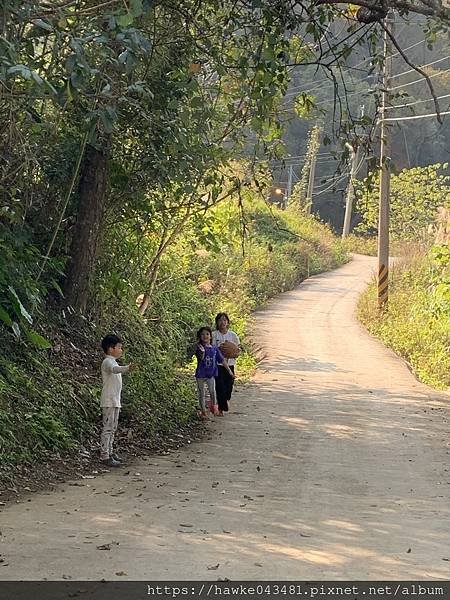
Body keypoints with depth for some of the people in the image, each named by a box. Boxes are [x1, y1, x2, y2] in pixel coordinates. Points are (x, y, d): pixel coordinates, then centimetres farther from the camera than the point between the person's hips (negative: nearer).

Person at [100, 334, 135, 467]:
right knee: (108, 428, -10)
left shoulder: (113, 362, 18)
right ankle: (104, 456, -10)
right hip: (108, 401, -10)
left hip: (115, 401, 10)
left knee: (113, 428, 15)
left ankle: (110, 451, 24)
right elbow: (114, 369, -35)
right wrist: (127, 368, -53)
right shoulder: (108, 362, -13)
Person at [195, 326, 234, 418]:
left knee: (212, 391, -17)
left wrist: (229, 370, 9)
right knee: (201, 393, 8)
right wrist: (202, 351, -45)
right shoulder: (199, 348, -6)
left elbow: (222, 360, 10)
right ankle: (203, 411, 22)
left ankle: (214, 406, 8)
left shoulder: (214, 349, 4)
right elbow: (201, 358, -24)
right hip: (201, 374, -1)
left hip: (211, 374, 1)